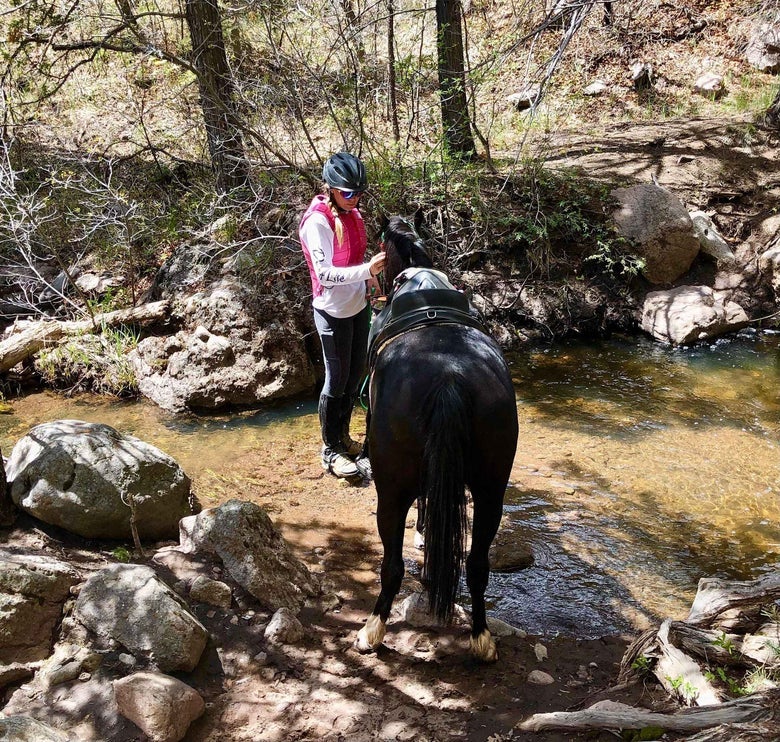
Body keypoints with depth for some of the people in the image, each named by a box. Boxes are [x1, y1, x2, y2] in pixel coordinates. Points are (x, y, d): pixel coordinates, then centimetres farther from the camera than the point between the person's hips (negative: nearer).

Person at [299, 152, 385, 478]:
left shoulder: (351, 212, 2)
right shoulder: (317, 221, -21)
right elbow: (324, 273, -27)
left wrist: (371, 279, 2)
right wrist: (367, 269, -35)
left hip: (359, 304, 8)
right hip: (334, 312, -8)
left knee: (356, 375, 17)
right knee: (337, 381, 2)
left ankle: (342, 436, 34)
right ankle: (330, 450, 17)